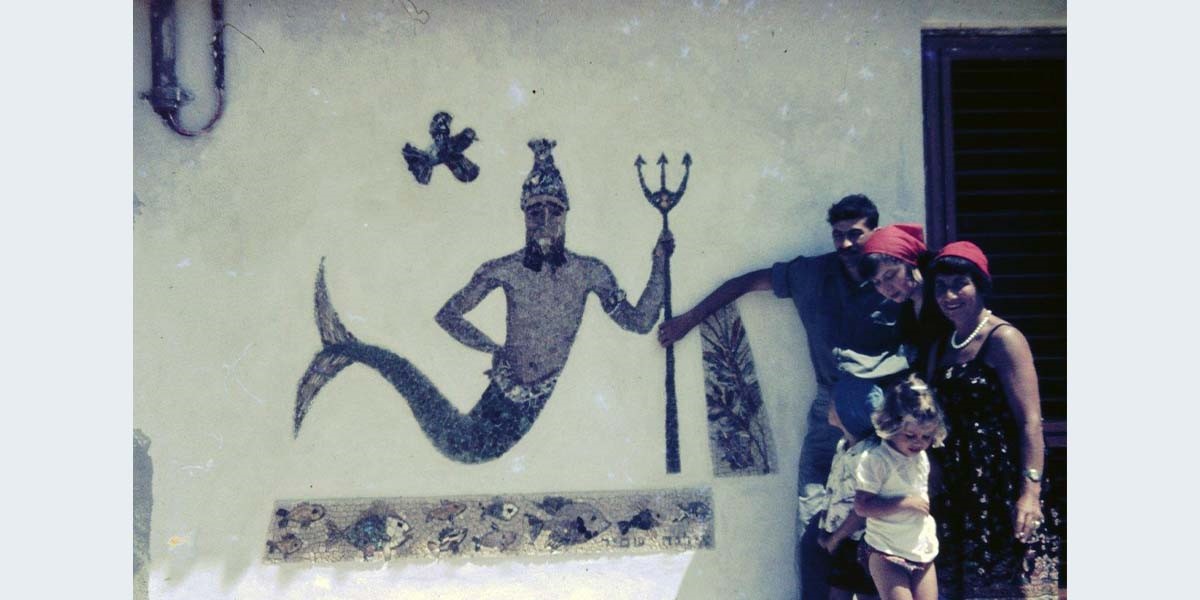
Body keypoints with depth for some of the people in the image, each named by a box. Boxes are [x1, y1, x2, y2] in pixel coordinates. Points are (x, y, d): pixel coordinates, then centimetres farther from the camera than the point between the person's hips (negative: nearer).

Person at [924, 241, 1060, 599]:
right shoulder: (942, 347, 13)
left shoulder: (1003, 339, -9)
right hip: (956, 490, 7)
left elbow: (1030, 421, -16)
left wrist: (1030, 492, -24)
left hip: (1001, 485, -7)